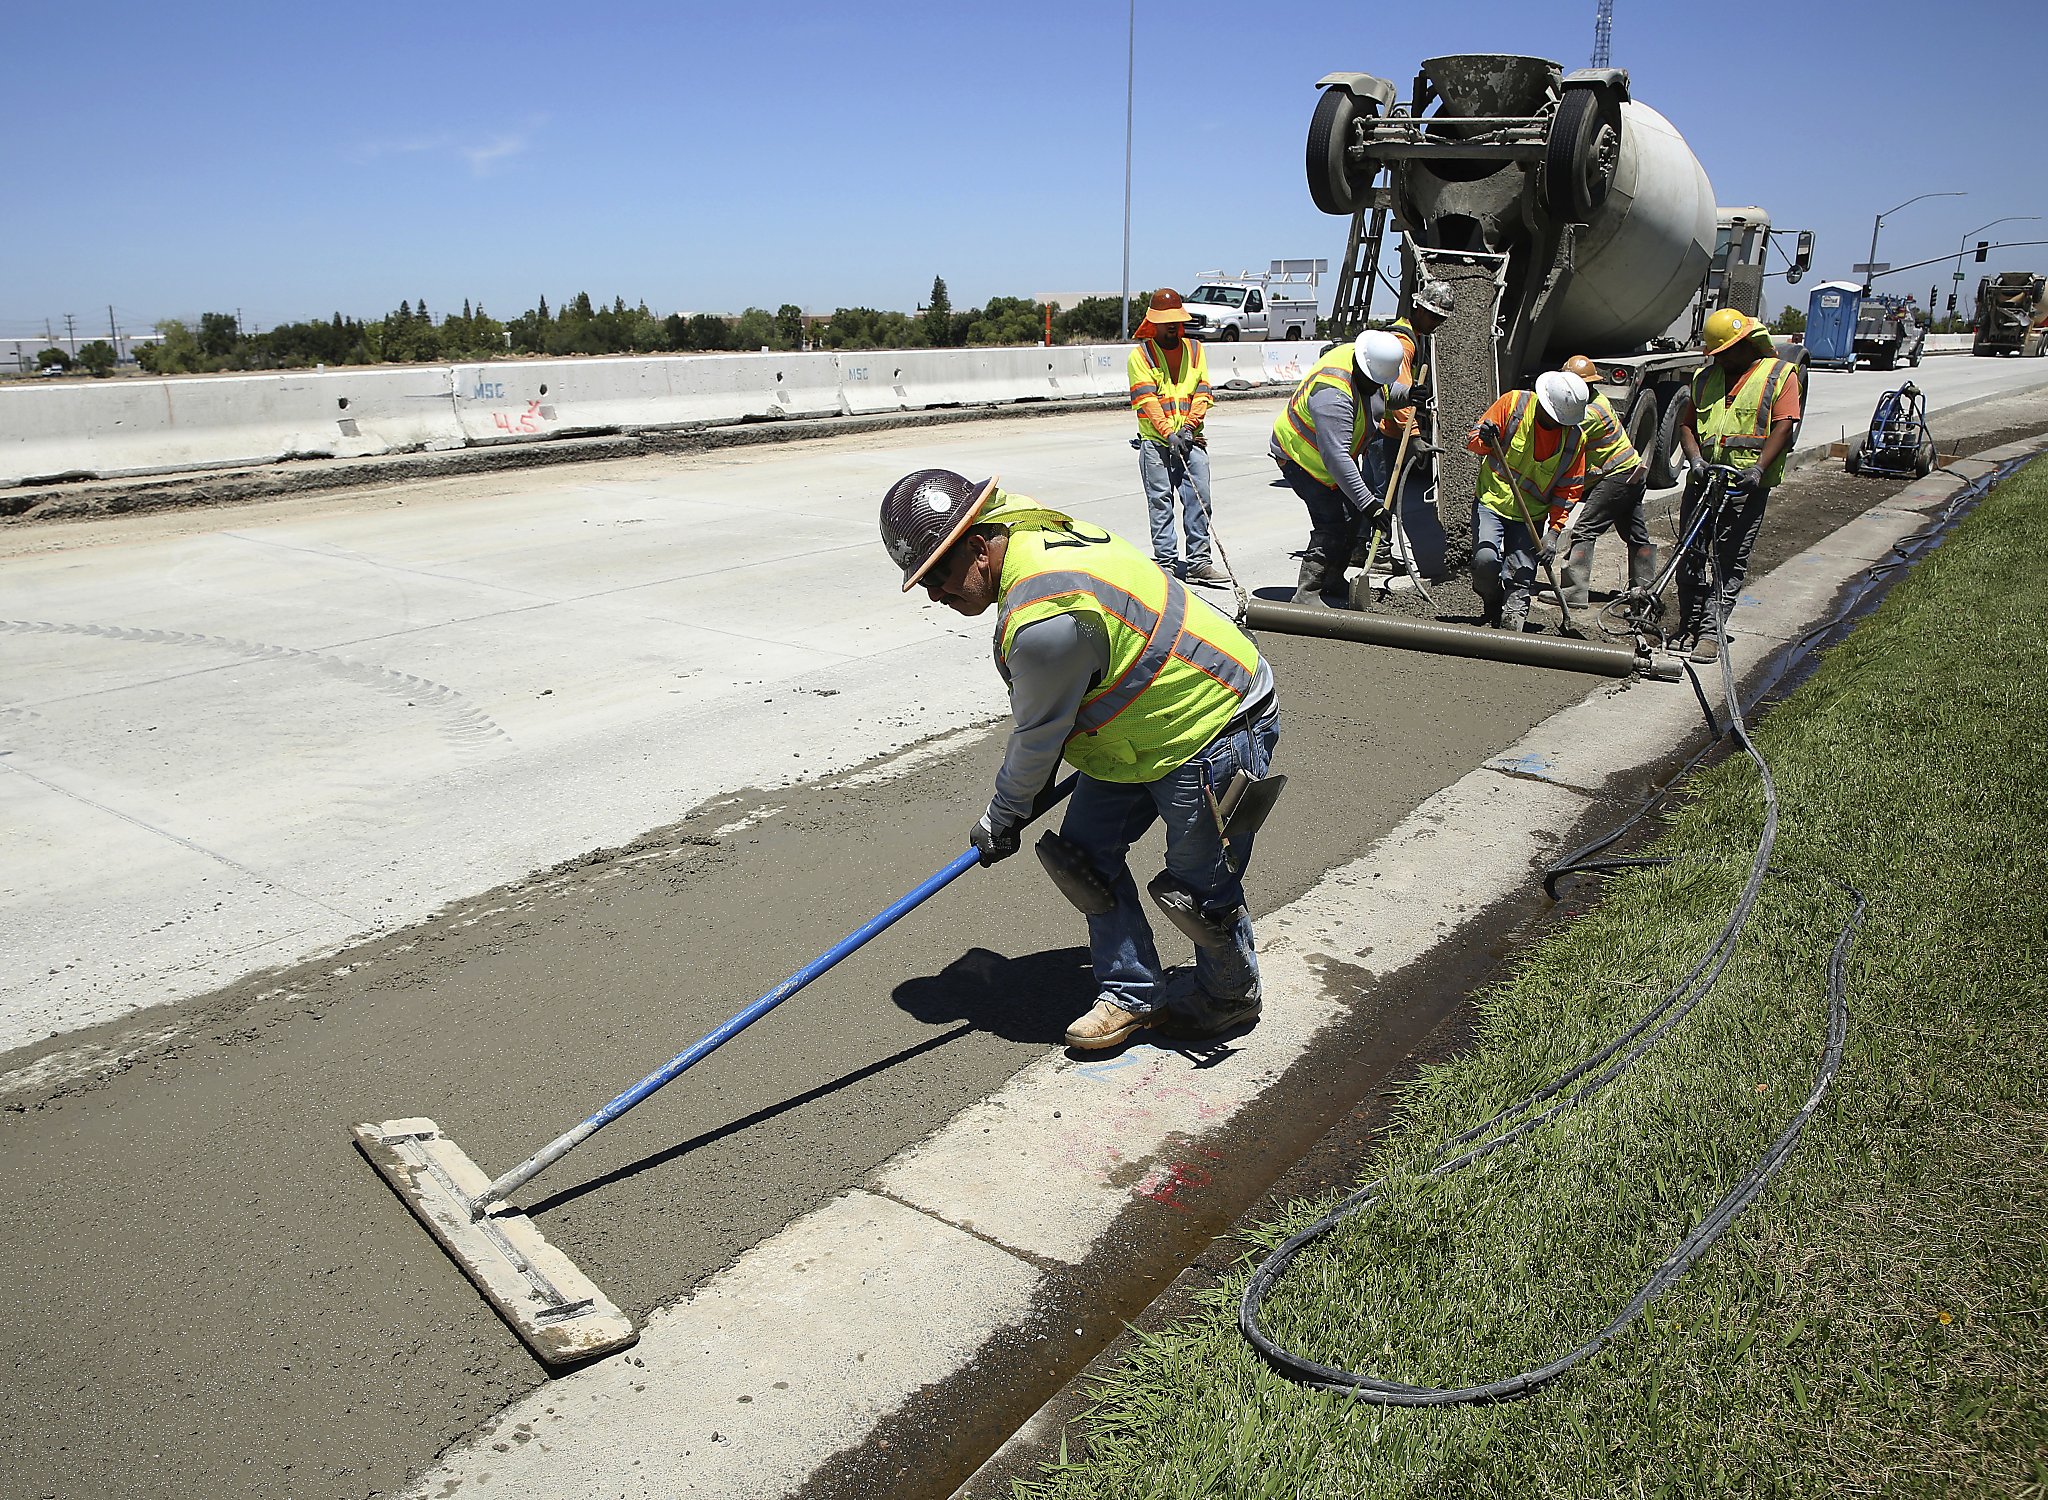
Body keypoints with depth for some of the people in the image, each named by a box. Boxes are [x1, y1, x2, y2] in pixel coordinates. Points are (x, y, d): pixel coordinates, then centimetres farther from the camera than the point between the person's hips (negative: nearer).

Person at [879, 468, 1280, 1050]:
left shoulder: (1045, 618, -34)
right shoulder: (1043, 539, -2)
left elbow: (1037, 737, -19)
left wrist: (1001, 820, -1)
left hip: (1216, 729, -10)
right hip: (1144, 724, 10)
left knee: (1200, 883, 4)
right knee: (1086, 851, 9)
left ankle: (1230, 995, 32)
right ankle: (1132, 994, 22)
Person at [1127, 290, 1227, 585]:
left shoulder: (1195, 349, 15)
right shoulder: (1140, 353, 3)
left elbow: (1203, 393, 7)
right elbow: (1147, 399, -7)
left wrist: (1188, 426, -10)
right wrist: (1169, 433, -18)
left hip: (1191, 439, 3)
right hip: (1155, 441, -3)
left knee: (1199, 498, -5)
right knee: (1160, 502, -3)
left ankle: (1199, 560, 0)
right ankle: (1166, 562, 2)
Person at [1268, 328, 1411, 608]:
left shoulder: (1369, 367, -10)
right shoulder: (1332, 393, -38)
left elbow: (1386, 393, 18)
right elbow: (1335, 457, -42)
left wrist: (1407, 395, -5)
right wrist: (1367, 501, -44)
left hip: (1336, 451, 9)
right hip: (1300, 456, -9)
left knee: (1354, 516, 11)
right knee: (1331, 523, -18)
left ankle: (1333, 585, 24)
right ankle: (1307, 595, -15)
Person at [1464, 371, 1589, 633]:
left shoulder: (1574, 437, -2)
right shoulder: (1514, 403, -9)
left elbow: (1570, 488, 2)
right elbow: (1471, 439, -5)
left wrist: (1553, 531, -8)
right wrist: (1484, 439, -30)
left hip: (1532, 516, 2)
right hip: (1492, 501, -2)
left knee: (1521, 577, -9)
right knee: (1485, 560, -20)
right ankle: (1493, 612, 8)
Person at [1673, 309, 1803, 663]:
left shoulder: (1780, 374, 4)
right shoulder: (1706, 377, 18)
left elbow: (1785, 426, -5)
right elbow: (1687, 423, 15)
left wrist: (1758, 468, -18)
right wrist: (1694, 458, -5)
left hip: (1747, 486, -5)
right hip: (1702, 480, 5)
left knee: (1730, 562, -4)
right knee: (1689, 555, 3)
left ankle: (1710, 633, -3)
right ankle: (1689, 630, 13)